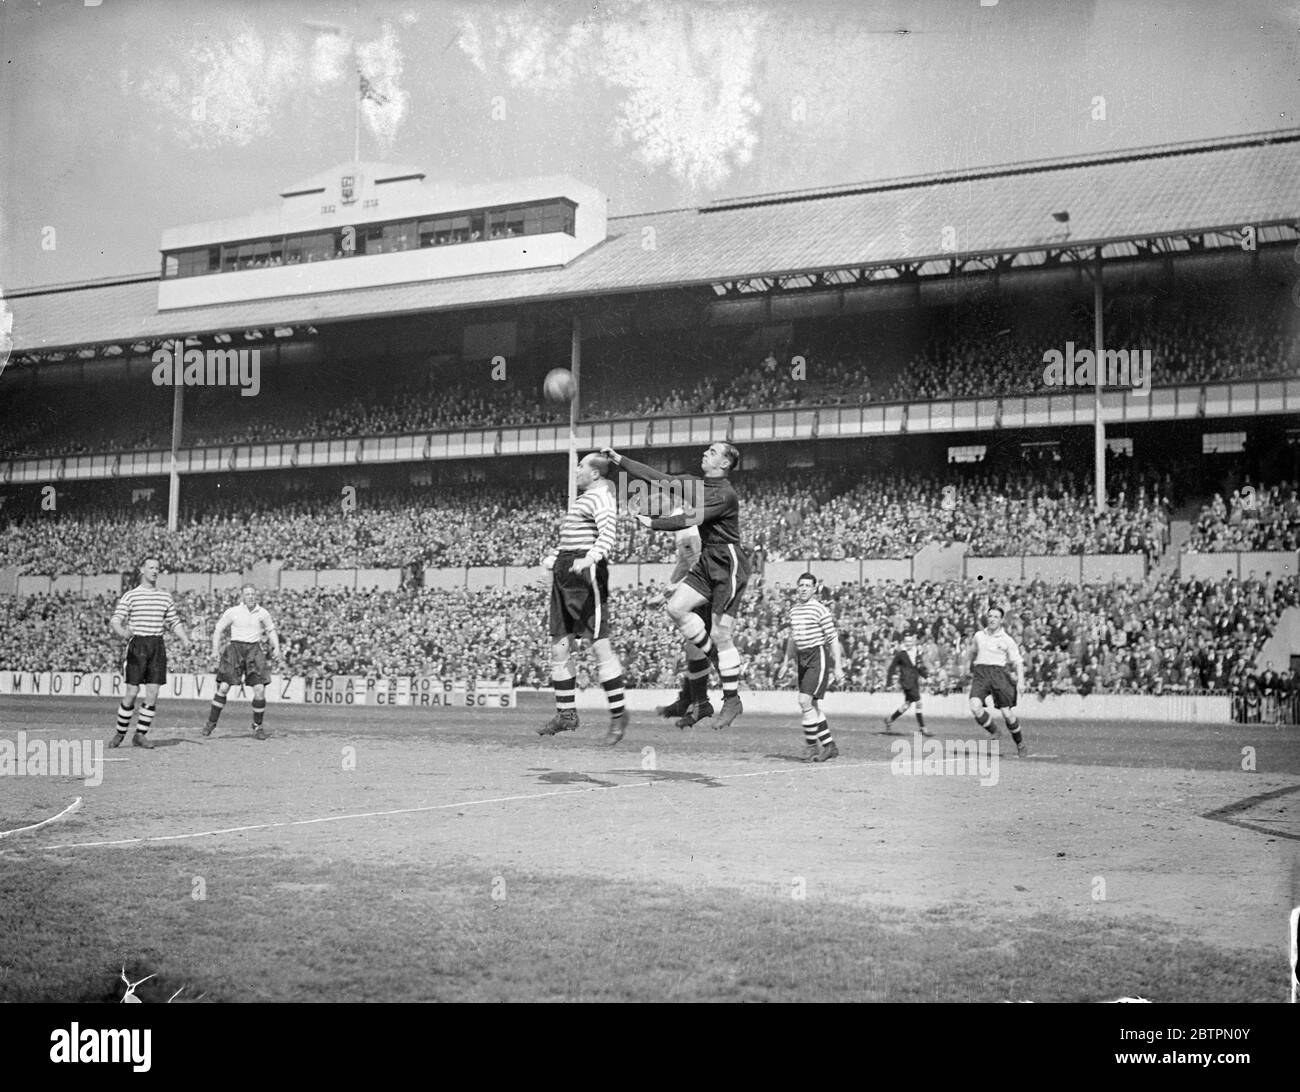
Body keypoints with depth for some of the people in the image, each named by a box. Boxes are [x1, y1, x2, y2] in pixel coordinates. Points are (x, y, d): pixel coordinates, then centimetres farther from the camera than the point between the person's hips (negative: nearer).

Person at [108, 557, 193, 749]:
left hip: (158, 646, 3)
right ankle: (120, 733, 11)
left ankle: (140, 735, 6)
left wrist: (185, 639, 2)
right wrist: (122, 632, -28)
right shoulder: (130, 596, 1)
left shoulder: (165, 597, 13)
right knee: (132, 693, -4)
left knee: (153, 693, -2)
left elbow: (174, 622, 18)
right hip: (137, 645, -3)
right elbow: (115, 620, -6)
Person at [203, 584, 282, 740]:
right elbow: (218, 629, 8)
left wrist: (276, 647, 3)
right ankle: (211, 723, 8)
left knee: (259, 689, -8)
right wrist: (215, 650, -1)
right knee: (223, 687, -7)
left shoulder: (262, 613, 4)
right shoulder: (233, 612, 0)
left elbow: (271, 630, 18)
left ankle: (258, 726, 7)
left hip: (254, 650, 1)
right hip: (235, 648, -1)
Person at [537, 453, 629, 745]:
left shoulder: (601, 496, -8)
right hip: (564, 573, 10)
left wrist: (589, 558, -39)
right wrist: (555, 557, 30)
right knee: (559, 647, 8)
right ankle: (566, 713, 15)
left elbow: (608, 534, -25)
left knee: (599, 645, -12)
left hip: (586, 573, -10)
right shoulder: (582, 497, 23)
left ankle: (618, 713, -6)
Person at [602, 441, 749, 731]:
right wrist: (619, 460, 3)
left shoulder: (726, 495, -16)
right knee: (676, 607, -6)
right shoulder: (694, 484, 9)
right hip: (707, 562, 8)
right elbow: (657, 478, 8)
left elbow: (690, 519, -23)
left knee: (720, 635, -7)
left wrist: (653, 524, -15)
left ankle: (732, 701, 4)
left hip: (729, 565, -8)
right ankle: (716, 657, 11)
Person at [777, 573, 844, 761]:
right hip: (801, 658, 8)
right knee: (812, 705, 8)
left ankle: (811, 746, -6)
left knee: (805, 701, -16)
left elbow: (833, 638, -9)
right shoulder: (794, 610, 12)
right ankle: (829, 746, 17)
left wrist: (838, 666, -12)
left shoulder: (820, 609, -9)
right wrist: (785, 662, 22)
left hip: (818, 657, -8)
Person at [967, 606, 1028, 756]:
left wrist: (1021, 680, -13)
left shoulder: (1007, 639, 1)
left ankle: (1019, 744, 18)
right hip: (980, 673, 2)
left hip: (998, 673, -2)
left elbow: (1018, 661, 0)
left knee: (1007, 713, -4)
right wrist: (971, 669, 36)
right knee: (975, 707, -20)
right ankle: (993, 732, 6)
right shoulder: (979, 635, 11)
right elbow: (972, 652, 30)